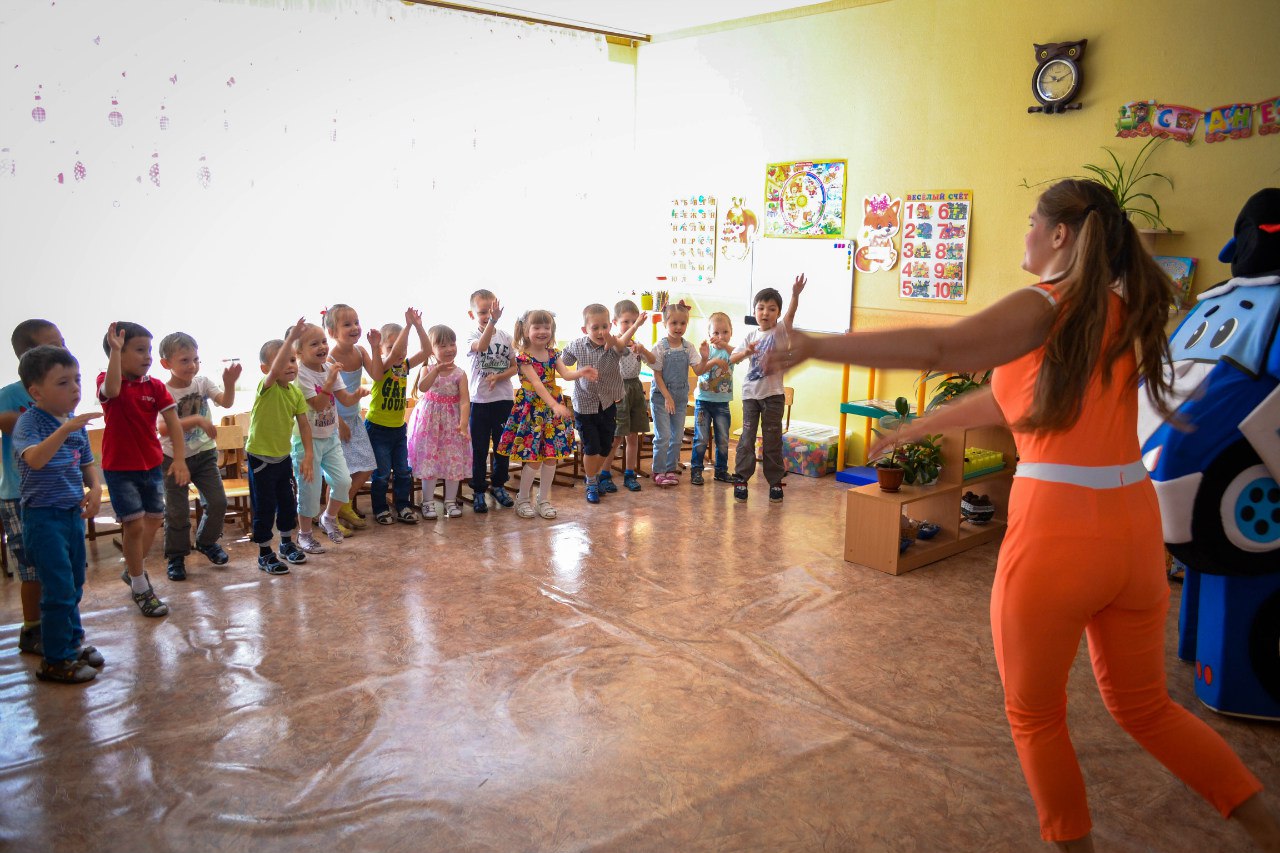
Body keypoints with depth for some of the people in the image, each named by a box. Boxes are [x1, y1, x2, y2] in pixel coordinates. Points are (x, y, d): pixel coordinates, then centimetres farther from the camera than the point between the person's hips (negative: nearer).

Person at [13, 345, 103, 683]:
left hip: (72, 513, 7)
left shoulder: (75, 422, 6)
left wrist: (95, 488, -2)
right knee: (58, 589, -5)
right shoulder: (29, 422, -16)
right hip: (43, 516, -7)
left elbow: (86, 462, 16)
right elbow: (34, 459, -35)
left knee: (74, 585, 18)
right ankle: (55, 661, 7)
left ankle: (73, 642, 34)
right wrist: (64, 430, -48)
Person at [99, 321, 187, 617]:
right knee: (134, 524, -7)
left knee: (154, 519, 14)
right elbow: (112, 390, -38)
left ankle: (133, 570, 39)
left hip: (152, 465, 5)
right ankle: (140, 587, 9)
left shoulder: (156, 387, -2)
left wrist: (179, 459, -19)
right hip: (119, 468, -5)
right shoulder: (106, 381, -11)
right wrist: (115, 349, -42)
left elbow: (173, 423, -9)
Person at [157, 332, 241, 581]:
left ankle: (207, 541, 27)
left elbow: (226, 402, -19)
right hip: (174, 457, -3)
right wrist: (196, 420, -36)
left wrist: (229, 383, -37)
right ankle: (175, 556, 19)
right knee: (178, 511, 1)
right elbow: (163, 428, -27)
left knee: (218, 502, 2)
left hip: (204, 453, 3)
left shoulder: (202, 383, -5)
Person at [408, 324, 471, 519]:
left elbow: (464, 400, -14)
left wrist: (464, 423, -28)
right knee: (429, 458, 3)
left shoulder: (460, 374, -6)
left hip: (452, 421, 1)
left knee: (454, 460, 5)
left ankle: (451, 501, 19)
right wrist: (437, 370, -40)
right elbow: (422, 388, -27)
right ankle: (428, 502, 14)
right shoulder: (428, 369, -6)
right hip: (430, 421, -1)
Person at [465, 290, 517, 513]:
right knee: (479, 448, 4)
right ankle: (478, 491, 14)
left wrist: (498, 377, -13)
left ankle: (498, 485, 29)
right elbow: (481, 346, -31)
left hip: (504, 399, 3)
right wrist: (493, 321, -44)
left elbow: (515, 367, 6)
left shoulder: (505, 337, 3)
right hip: (479, 400, -3)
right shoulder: (471, 336, -7)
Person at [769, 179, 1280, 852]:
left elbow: (939, 348, -26)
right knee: (1143, 705, 26)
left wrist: (817, 347, -27)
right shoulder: (1122, 311, 14)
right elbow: (1016, 397, 20)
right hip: (1135, 528, 7)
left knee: (1034, 715, 15)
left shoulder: (1047, 306, -9)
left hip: (1055, 532, -7)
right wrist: (921, 425, 27)